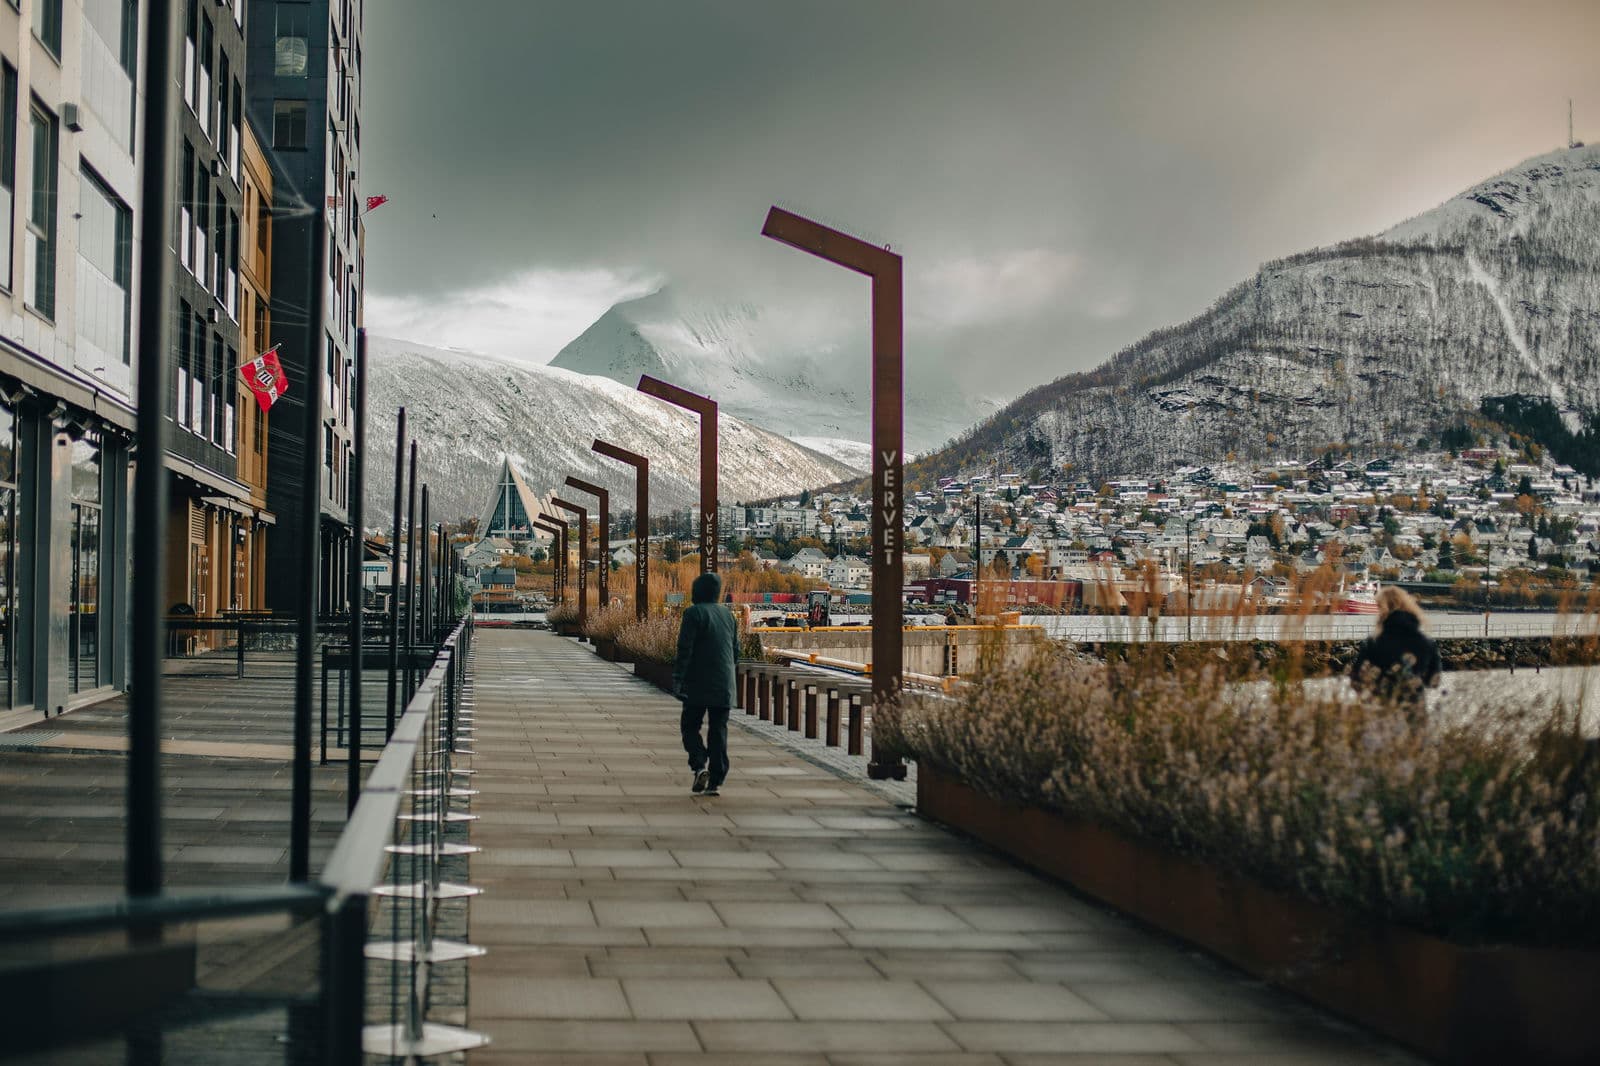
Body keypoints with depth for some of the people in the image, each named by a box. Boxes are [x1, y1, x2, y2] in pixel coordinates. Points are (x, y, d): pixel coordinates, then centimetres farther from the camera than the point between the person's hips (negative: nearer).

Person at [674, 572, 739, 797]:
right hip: (724, 685, 5)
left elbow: (684, 650, -15)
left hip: (698, 685, -5)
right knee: (718, 730, 5)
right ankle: (716, 782, 0)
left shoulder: (693, 613, -8)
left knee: (690, 726, 8)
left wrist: (677, 680, -15)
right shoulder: (727, 615, 12)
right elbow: (736, 653, 16)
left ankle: (700, 765, -13)